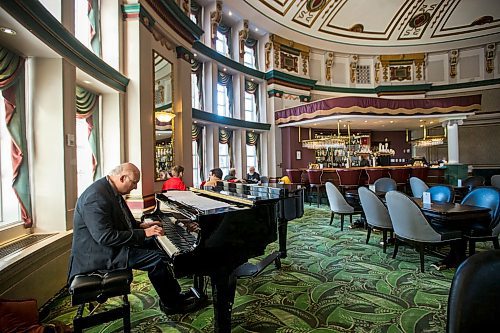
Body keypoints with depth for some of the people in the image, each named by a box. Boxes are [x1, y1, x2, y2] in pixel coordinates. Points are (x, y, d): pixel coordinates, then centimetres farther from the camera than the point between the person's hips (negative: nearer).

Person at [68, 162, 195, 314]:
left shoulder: (110, 189, 5)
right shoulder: (96, 196, -26)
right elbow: (105, 237, -30)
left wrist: (140, 225, 7)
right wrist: (143, 233, -26)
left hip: (112, 243, 11)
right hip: (100, 253, -10)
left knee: (155, 244, 10)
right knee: (158, 258, -19)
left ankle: (175, 294, 15)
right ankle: (170, 304, 3)